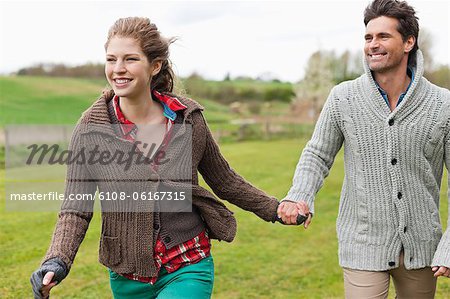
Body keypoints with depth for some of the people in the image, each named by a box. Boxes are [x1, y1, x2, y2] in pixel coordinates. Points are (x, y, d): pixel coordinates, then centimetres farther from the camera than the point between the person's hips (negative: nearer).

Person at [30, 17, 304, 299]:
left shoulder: (189, 118, -7)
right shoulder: (91, 129, -10)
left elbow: (224, 180, 8)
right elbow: (76, 209, -10)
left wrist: (275, 209, 7)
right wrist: (57, 262, -26)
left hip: (188, 269, -1)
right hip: (128, 276, 1)